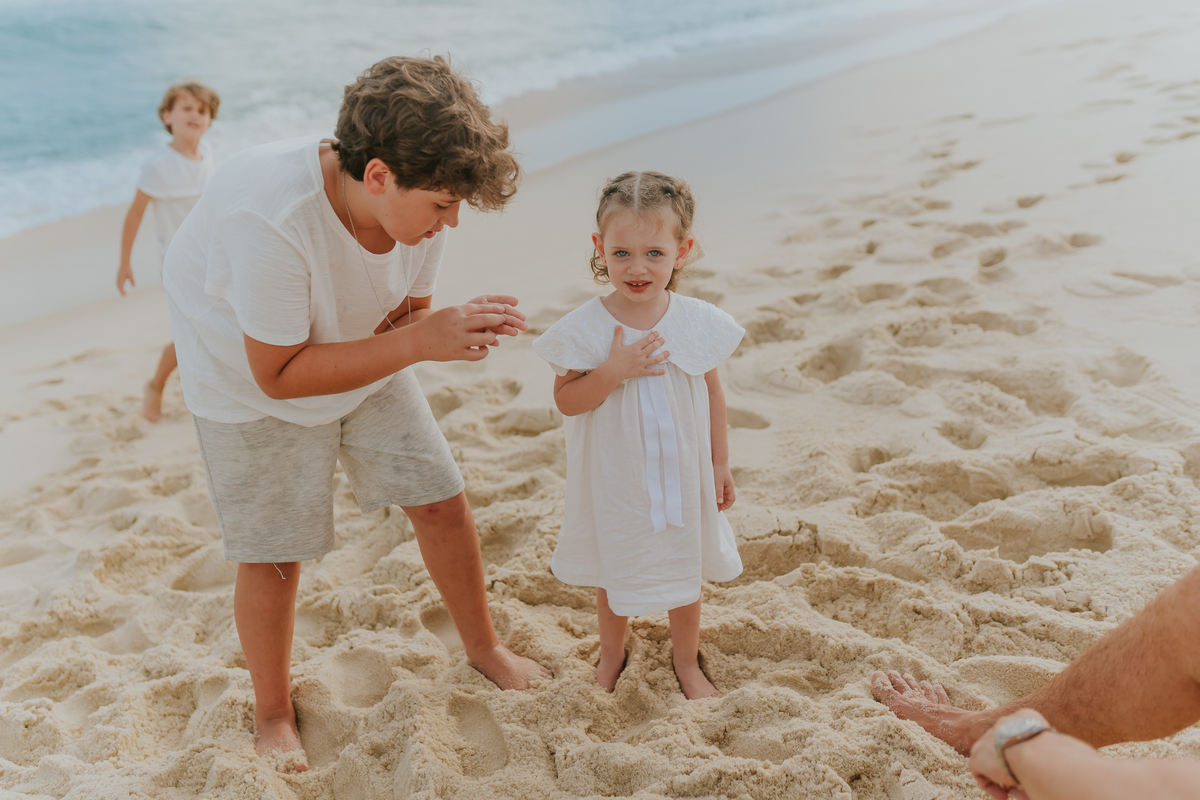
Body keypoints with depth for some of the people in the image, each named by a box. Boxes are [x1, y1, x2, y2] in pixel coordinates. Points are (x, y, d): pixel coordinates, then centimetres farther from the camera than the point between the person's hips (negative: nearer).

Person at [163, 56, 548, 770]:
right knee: (273, 555, 0)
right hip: (250, 384, -5)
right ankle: (274, 715, 27)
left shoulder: (421, 203, -21)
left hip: (364, 359, 5)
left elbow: (405, 316, -7)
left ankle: (484, 647, 29)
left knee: (441, 500, 3)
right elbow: (278, 374, -32)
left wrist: (459, 328, -32)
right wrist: (419, 342, -40)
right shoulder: (270, 216, -40)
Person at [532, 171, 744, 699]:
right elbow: (566, 400, -14)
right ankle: (611, 656, 47)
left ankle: (686, 661, 45)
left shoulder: (699, 322, -10)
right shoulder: (585, 328, -17)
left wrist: (720, 463, 4)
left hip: (682, 474, 2)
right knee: (613, 573, 19)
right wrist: (614, 370, -30)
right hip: (614, 482, -1)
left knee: (685, 571, 19)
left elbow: (712, 392, 0)